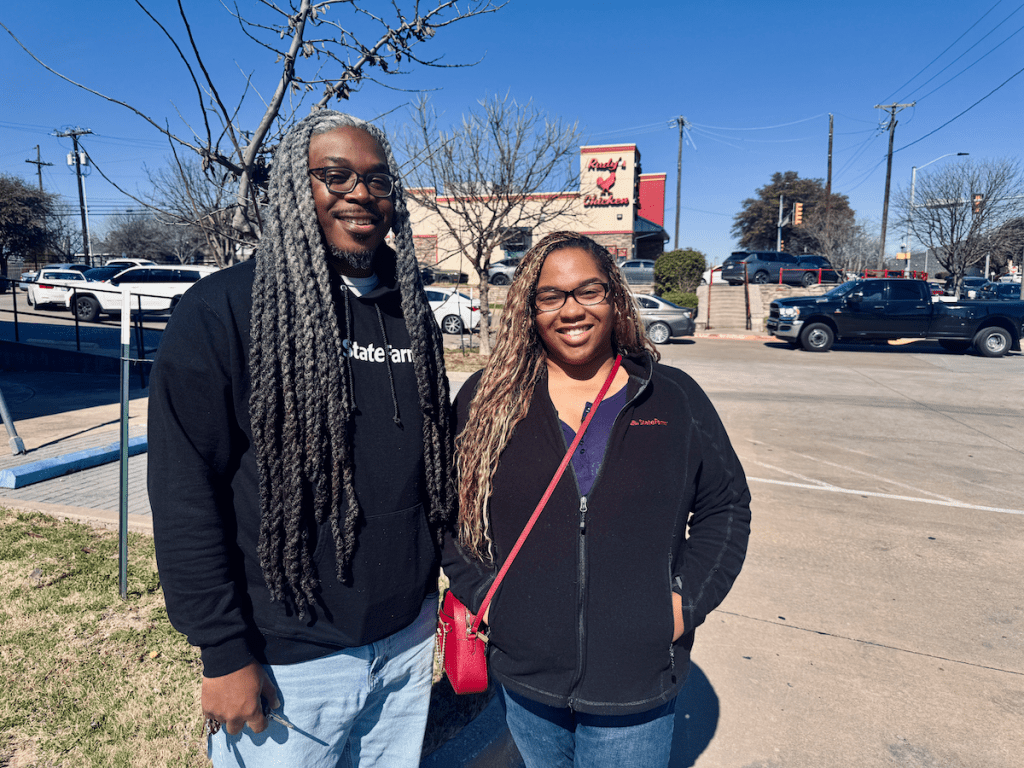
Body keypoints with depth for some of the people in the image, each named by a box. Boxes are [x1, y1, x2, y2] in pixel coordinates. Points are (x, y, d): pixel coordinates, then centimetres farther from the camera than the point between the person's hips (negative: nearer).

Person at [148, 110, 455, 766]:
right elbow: (186, 493, -13)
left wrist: (448, 576, 12)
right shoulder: (221, 311, -13)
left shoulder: (410, 309, 4)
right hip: (289, 661, -4)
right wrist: (224, 653, -12)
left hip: (408, 636, 5)